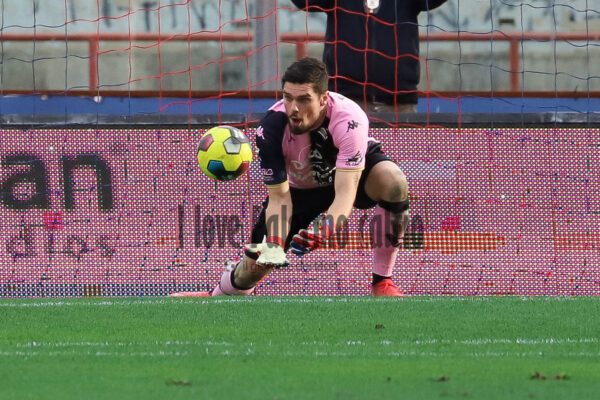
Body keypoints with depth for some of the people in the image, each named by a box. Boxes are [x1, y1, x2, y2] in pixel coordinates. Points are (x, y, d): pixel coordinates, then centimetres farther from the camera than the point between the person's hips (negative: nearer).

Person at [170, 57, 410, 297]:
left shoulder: (348, 119, -39)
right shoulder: (271, 128, -31)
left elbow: (345, 194, -45)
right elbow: (279, 197, -25)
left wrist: (320, 230, -63)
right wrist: (274, 247, -41)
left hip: (354, 171, -2)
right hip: (300, 187, 2)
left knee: (393, 182, -35)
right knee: (257, 263, -6)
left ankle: (382, 282, -20)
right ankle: (222, 293, 32)